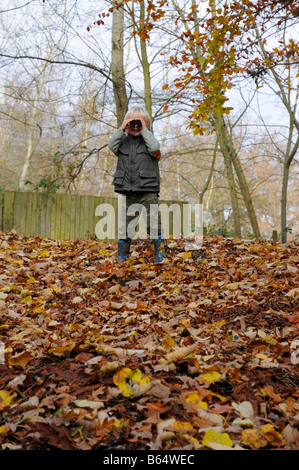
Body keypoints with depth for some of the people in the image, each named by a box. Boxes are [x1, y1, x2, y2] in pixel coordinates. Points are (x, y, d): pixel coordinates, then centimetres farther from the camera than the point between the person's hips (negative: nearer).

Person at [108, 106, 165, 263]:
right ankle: (122, 253, 20)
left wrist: (144, 130, -12)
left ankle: (160, 252, 7)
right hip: (129, 192, 3)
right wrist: (121, 130, -8)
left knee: (153, 223, -6)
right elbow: (111, 146, -6)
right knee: (126, 223, 9)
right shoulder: (124, 141, 12)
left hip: (148, 191, -3)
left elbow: (154, 148, -18)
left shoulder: (149, 140, 4)